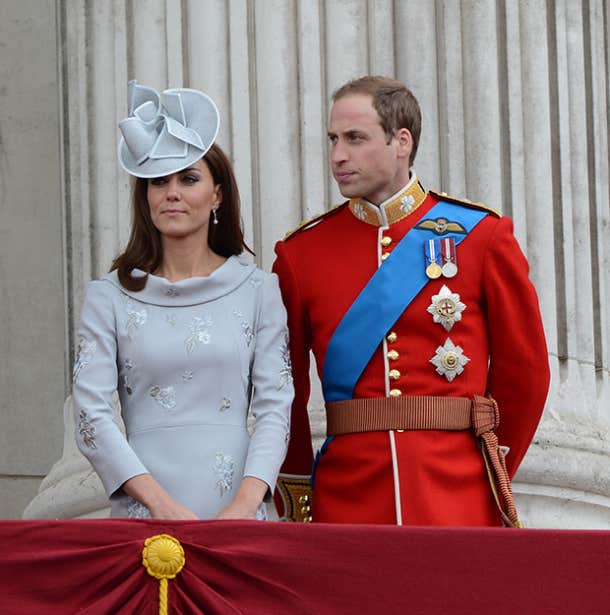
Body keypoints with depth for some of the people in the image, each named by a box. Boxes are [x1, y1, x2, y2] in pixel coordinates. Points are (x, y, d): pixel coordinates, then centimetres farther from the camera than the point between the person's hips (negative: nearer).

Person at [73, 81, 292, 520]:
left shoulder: (258, 290, 6)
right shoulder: (110, 296, 5)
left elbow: (275, 406, 1)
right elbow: (91, 413, -3)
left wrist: (245, 504, -14)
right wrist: (160, 503, -15)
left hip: (236, 510, 1)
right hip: (143, 512, 0)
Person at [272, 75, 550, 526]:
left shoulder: (481, 234, 3)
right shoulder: (301, 252, 6)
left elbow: (524, 368, 8)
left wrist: (491, 472, 9)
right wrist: (296, 504, 7)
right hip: (346, 501, 1)